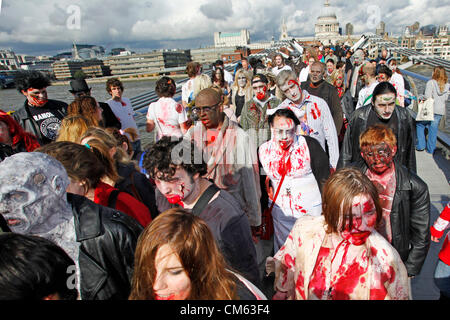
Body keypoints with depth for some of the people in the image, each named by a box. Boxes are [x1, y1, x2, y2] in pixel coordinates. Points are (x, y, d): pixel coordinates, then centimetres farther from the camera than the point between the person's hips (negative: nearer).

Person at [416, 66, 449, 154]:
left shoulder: (431, 82, -8)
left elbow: (427, 96, -14)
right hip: (441, 111, 5)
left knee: (420, 125, 13)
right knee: (433, 129, 11)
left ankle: (421, 145, 9)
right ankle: (430, 149, 17)